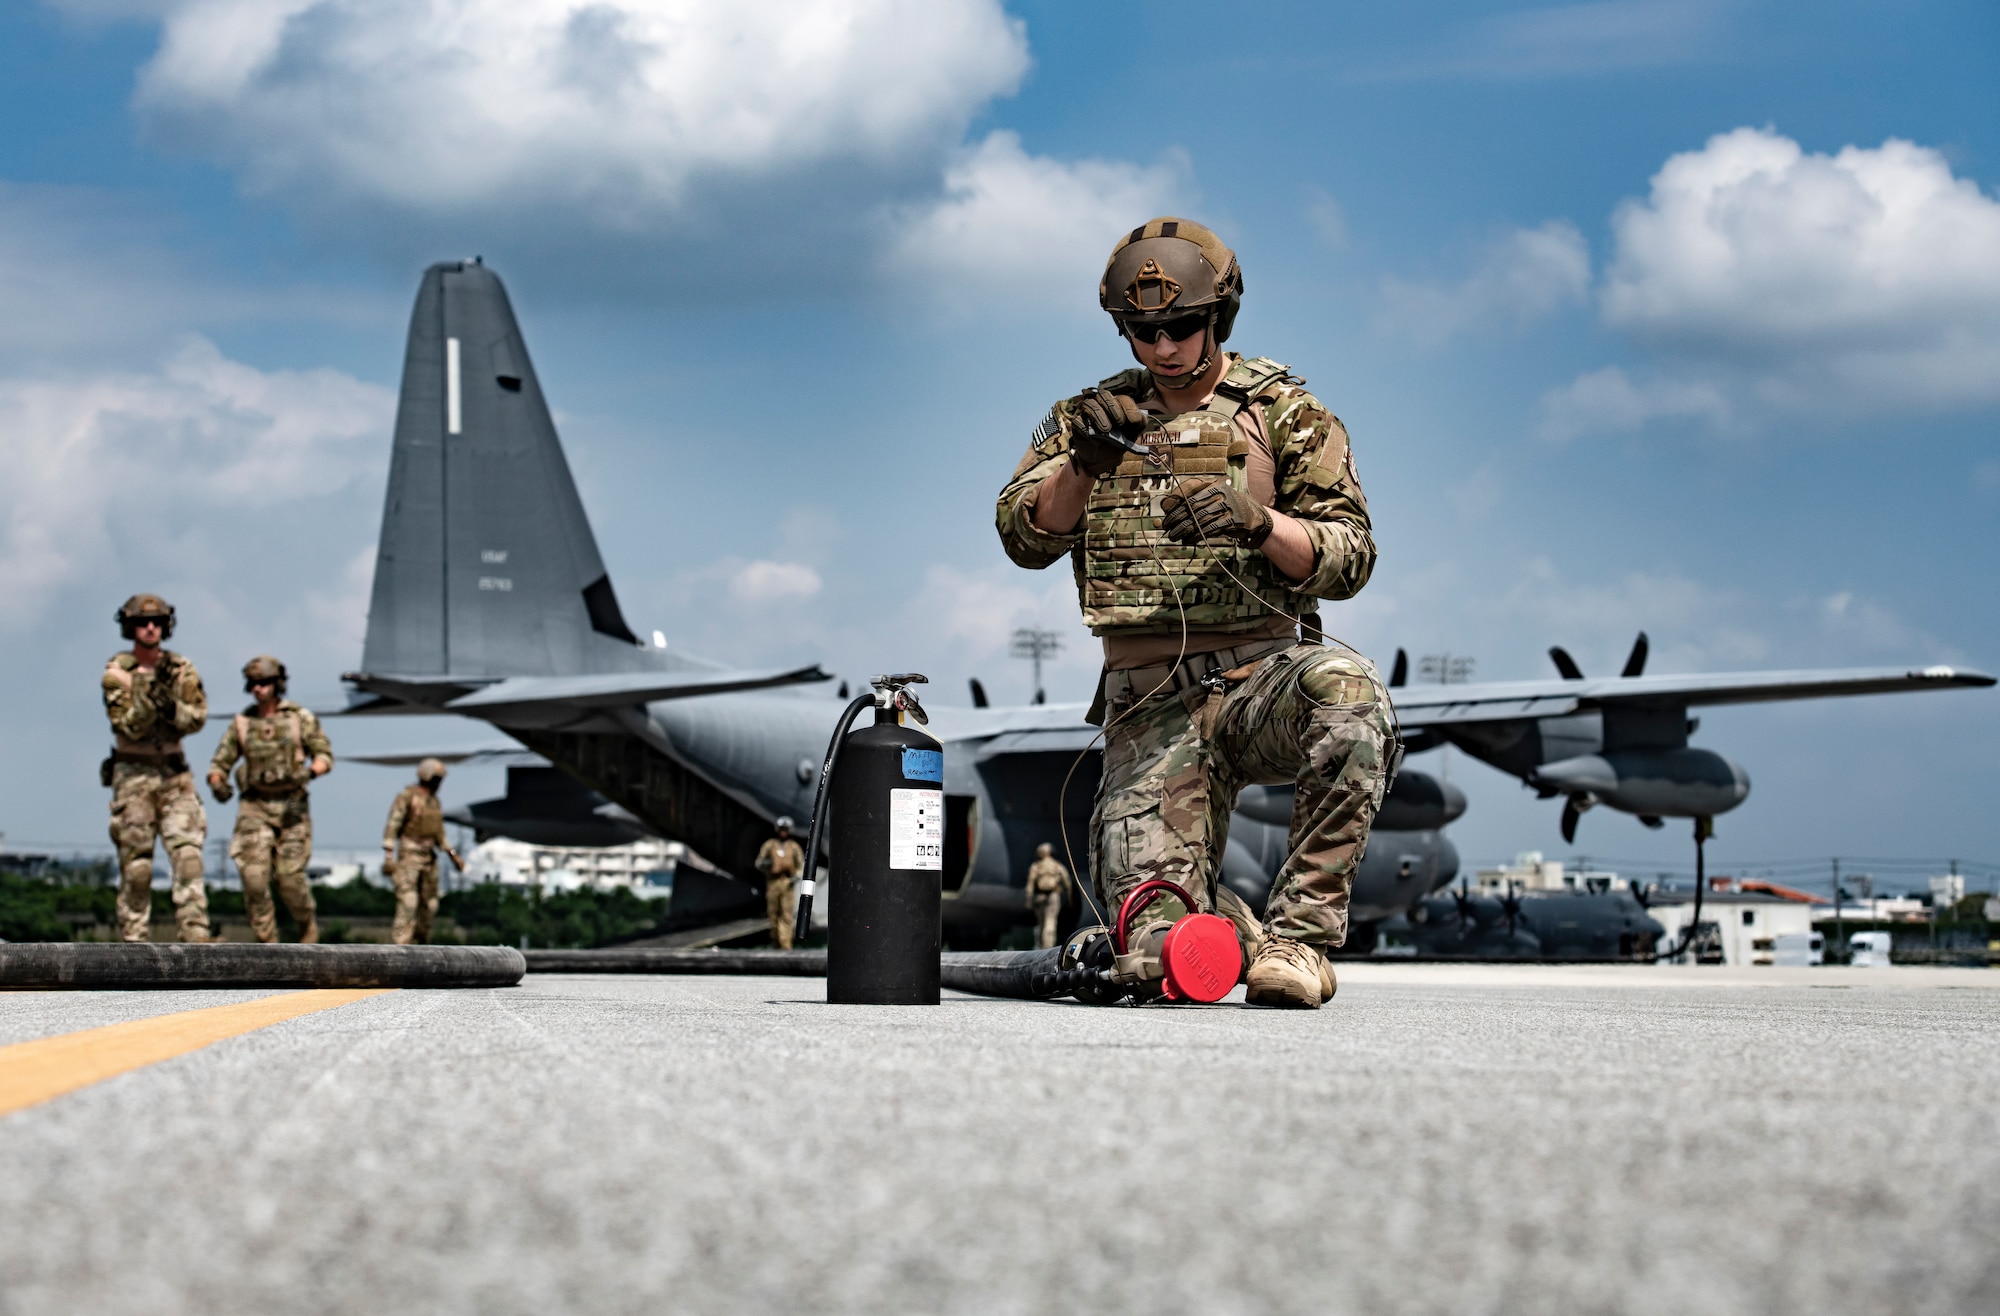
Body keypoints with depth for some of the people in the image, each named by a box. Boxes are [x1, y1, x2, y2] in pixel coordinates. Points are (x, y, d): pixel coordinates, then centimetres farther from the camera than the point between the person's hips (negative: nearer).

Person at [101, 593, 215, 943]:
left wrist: (171, 707, -23)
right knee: (136, 864, -2)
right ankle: (134, 942, 4)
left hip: (175, 773, 2)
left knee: (188, 854, -11)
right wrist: (150, 696, -26)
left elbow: (197, 718, -4)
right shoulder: (116, 673, -5)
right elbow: (129, 727, -12)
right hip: (133, 775, -2)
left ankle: (196, 934, -16)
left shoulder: (181, 669, 4)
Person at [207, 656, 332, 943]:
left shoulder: (301, 718, -1)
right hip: (255, 808, 2)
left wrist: (307, 772, -23)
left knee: (290, 877, -6)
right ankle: (267, 942, -2)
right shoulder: (241, 723, 4)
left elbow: (325, 757, 0)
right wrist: (217, 784, -18)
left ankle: (307, 920, 24)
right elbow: (219, 764, 5)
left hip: (291, 807, -2)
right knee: (254, 876, -12)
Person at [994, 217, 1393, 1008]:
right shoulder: (1093, 416, 15)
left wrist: (1256, 522, -20)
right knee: (1153, 919, -17)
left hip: (1262, 673, -1)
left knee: (1347, 692, -39)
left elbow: (1349, 560, -1)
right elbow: (1026, 539, 4)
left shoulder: (1285, 415, 7)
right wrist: (1082, 463, -15)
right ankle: (1242, 937, 21)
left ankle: (1299, 933, -26)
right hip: (1151, 702, 2)